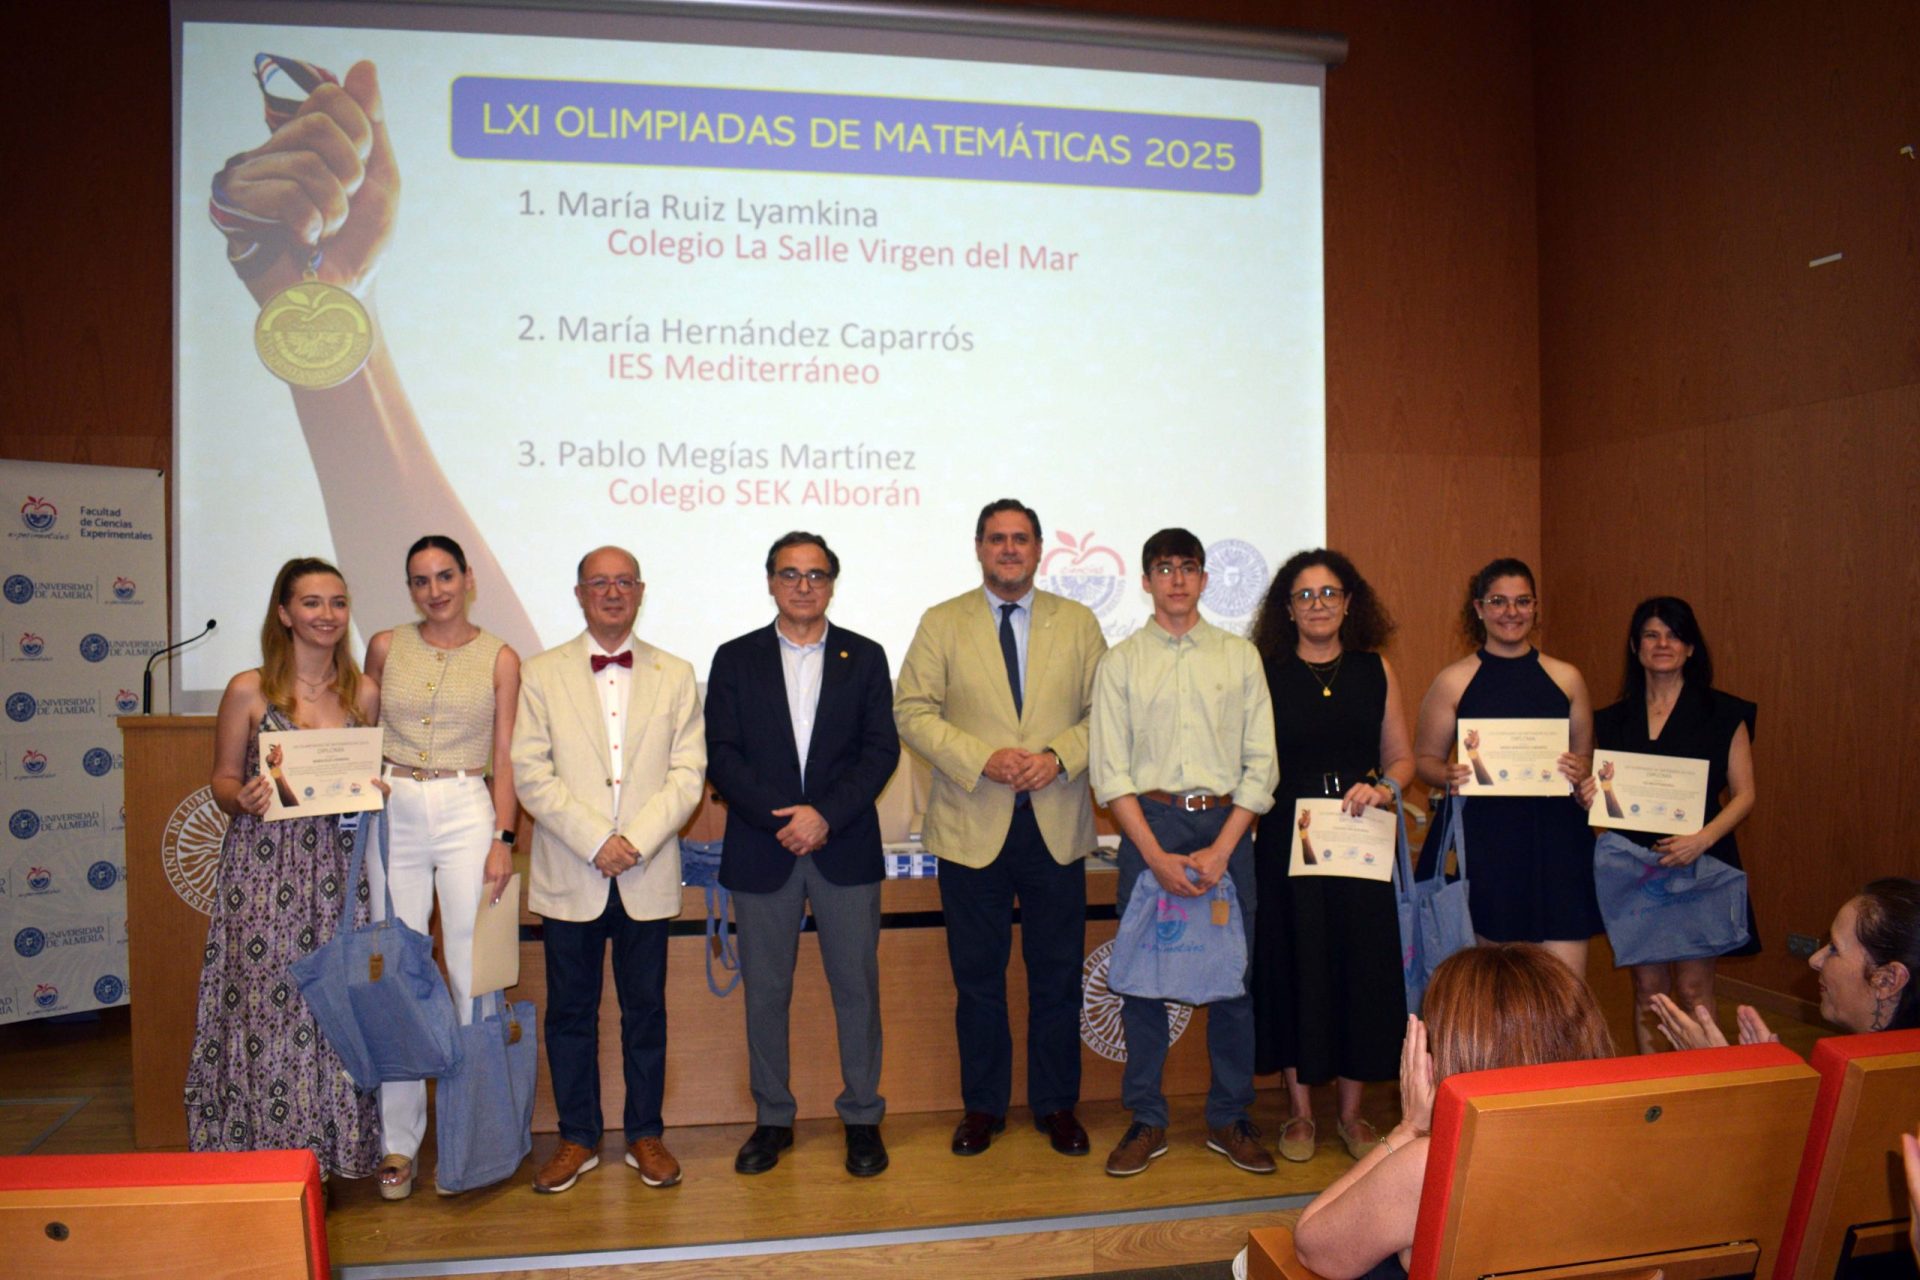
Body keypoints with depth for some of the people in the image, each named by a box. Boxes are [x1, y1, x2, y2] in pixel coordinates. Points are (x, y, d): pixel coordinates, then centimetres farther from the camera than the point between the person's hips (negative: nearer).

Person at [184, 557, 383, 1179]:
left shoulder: (365, 692, 7)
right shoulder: (248, 690, 0)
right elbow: (223, 780, 5)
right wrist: (244, 798, -16)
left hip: (339, 869, 2)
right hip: (264, 867, -2)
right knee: (267, 1004, -1)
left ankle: (333, 1148, 15)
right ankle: (267, 1148, 13)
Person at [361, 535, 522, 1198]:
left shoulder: (499, 659, 3)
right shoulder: (386, 648, 8)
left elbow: (505, 761, 1)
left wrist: (504, 839, -7)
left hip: (468, 815, -1)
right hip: (392, 814, 2)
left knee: (474, 976, -1)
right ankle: (398, 1142, 14)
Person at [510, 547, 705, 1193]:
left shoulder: (676, 676, 7)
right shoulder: (541, 674, 4)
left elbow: (688, 772, 0)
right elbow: (529, 773, -4)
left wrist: (636, 841, -13)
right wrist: (596, 842, -13)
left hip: (648, 876, 1)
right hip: (569, 876, 0)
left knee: (645, 1011, 9)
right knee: (570, 1012, 8)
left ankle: (645, 1135, 23)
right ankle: (578, 1139, 23)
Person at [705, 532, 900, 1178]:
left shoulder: (864, 657, 7)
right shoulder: (736, 659, 6)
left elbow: (881, 750, 0)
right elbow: (722, 756, -1)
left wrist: (825, 814, -13)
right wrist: (782, 817, -13)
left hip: (845, 848, 0)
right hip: (762, 850, 0)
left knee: (857, 985, 4)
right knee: (765, 991, 8)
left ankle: (862, 1117, 19)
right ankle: (772, 1119, 22)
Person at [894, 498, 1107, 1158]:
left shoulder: (1077, 623, 8)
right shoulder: (942, 624, 4)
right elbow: (912, 712, -3)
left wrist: (1058, 756, -13)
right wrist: (984, 759, -16)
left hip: (1057, 825, 1)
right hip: (972, 828, -1)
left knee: (1058, 975, 9)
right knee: (978, 977, 8)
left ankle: (1057, 1105, 24)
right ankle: (983, 1106, 23)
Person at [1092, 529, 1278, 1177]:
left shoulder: (1240, 656, 7)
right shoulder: (1121, 662, 5)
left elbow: (1262, 764, 3)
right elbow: (1110, 770, 0)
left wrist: (1220, 850, -8)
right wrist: (1157, 855, -10)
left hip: (1226, 825, 1)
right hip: (1148, 824, 0)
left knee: (1233, 973, 4)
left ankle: (1230, 1120, 20)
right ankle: (1147, 1122, 17)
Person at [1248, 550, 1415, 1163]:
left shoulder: (1375, 671, 8)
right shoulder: (1264, 673, 1)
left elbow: (1401, 756, 10)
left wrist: (1382, 787, -9)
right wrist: (1289, 807, -17)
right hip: (1287, 842, -2)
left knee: (1362, 967, 5)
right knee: (1294, 967, 3)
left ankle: (1352, 1111, 21)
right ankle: (1299, 1111, 18)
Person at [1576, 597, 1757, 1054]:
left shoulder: (1723, 714, 1)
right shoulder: (1613, 720, 10)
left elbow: (1744, 795, -2)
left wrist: (1702, 839, -18)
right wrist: (1588, 794, -9)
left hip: (1699, 865, -3)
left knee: (1693, 990, -3)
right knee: (1647, 990, 8)